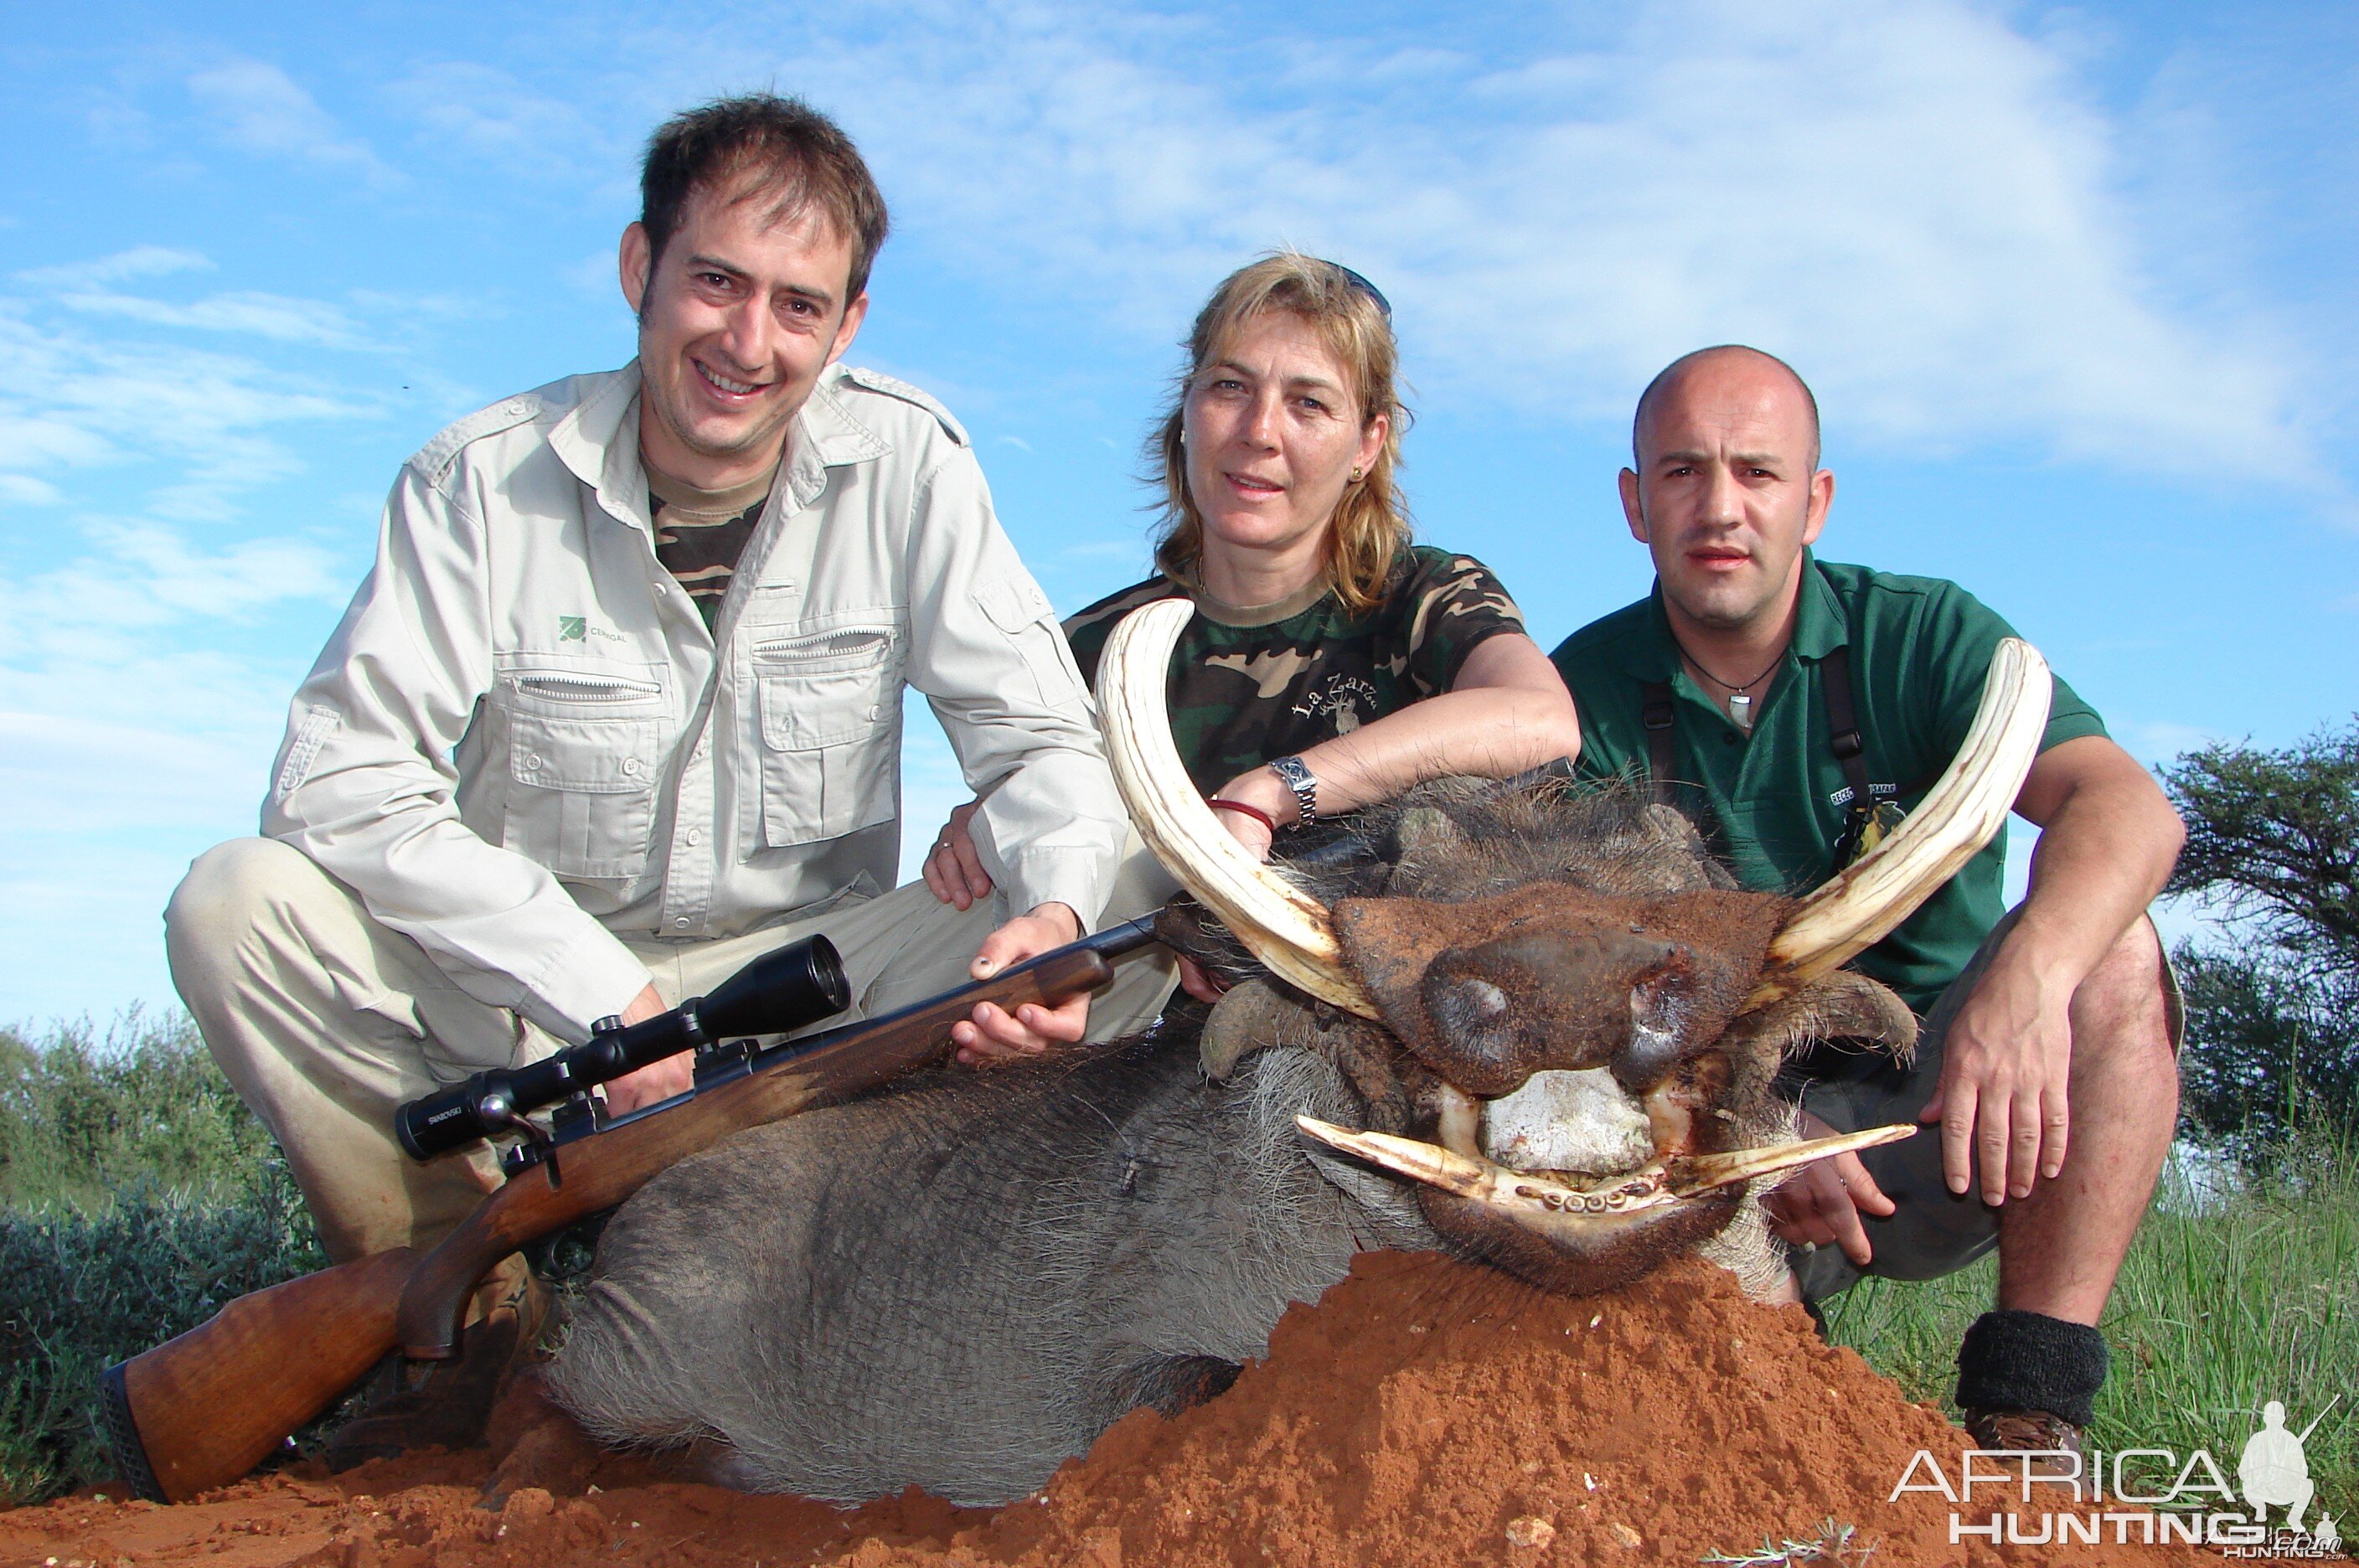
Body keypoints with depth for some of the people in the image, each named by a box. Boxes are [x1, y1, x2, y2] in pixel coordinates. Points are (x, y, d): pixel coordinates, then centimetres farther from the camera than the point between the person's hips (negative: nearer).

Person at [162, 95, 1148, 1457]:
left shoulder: (904, 464, -8)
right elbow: (338, 779, -18)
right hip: (519, 989, 0)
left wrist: (1057, 909, -33)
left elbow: (1043, 740, -10)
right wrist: (599, 992, -27)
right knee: (241, 903, -24)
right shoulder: (484, 483, -11)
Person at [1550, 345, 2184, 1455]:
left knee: (2110, 954, -26)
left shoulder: (1923, 636, -4)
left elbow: (2129, 808, -21)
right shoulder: (1589, 694, -3)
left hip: (1939, 1124, 1)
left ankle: (2028, 1416, -22)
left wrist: (2028, 975, -43)